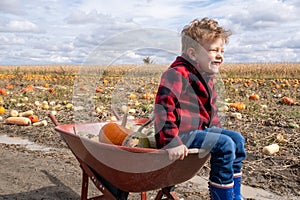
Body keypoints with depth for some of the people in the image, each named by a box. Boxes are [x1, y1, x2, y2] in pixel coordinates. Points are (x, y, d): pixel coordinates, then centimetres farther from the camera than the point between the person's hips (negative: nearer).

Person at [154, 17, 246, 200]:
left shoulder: (207, 79, 14)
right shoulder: (177, 74, -18)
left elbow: (211, 109, 26)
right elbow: (163, 106, -28)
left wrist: (217, 130, 17)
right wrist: (170, 141, -32)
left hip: (200, 129, 10)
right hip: (182, 134, -10)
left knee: (237, 139, 7)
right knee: (224, 145, -21)